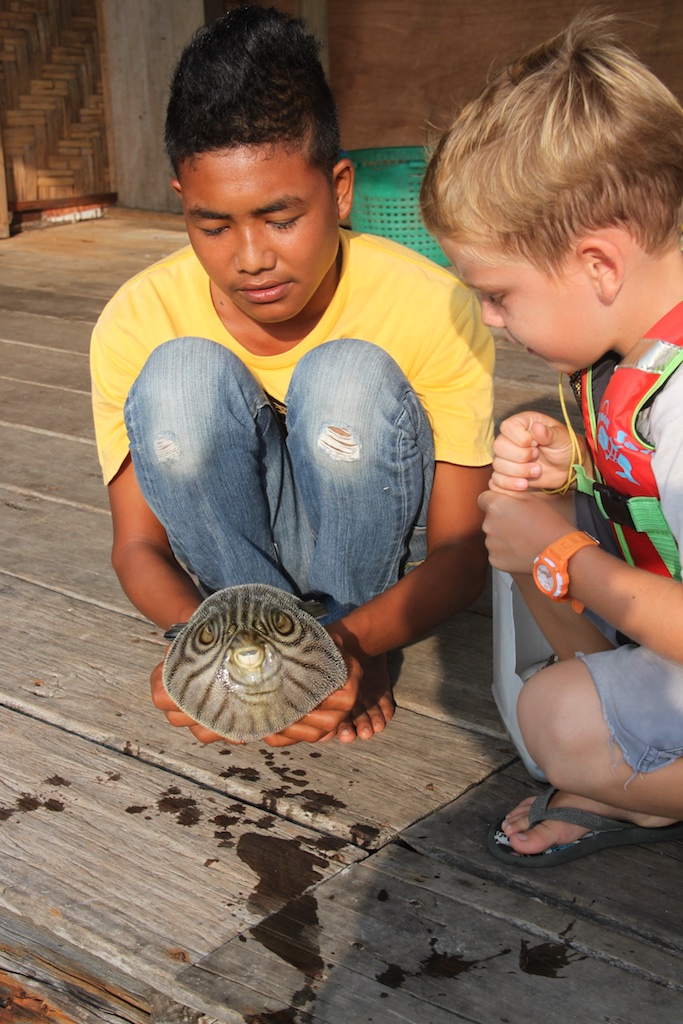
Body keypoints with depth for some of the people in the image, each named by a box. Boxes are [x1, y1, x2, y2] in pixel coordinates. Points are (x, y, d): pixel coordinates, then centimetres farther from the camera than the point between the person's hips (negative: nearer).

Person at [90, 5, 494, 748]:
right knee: (183, 375, -28)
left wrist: (354, 640, -41)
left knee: (352, 379, -32)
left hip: (373, 560, -1)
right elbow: (138, 545, -13)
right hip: (233, 550, 1)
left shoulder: (433, 309, -24)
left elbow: (465, 547, -21)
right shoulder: (138, 322, -19)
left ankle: (341, 628, -12)